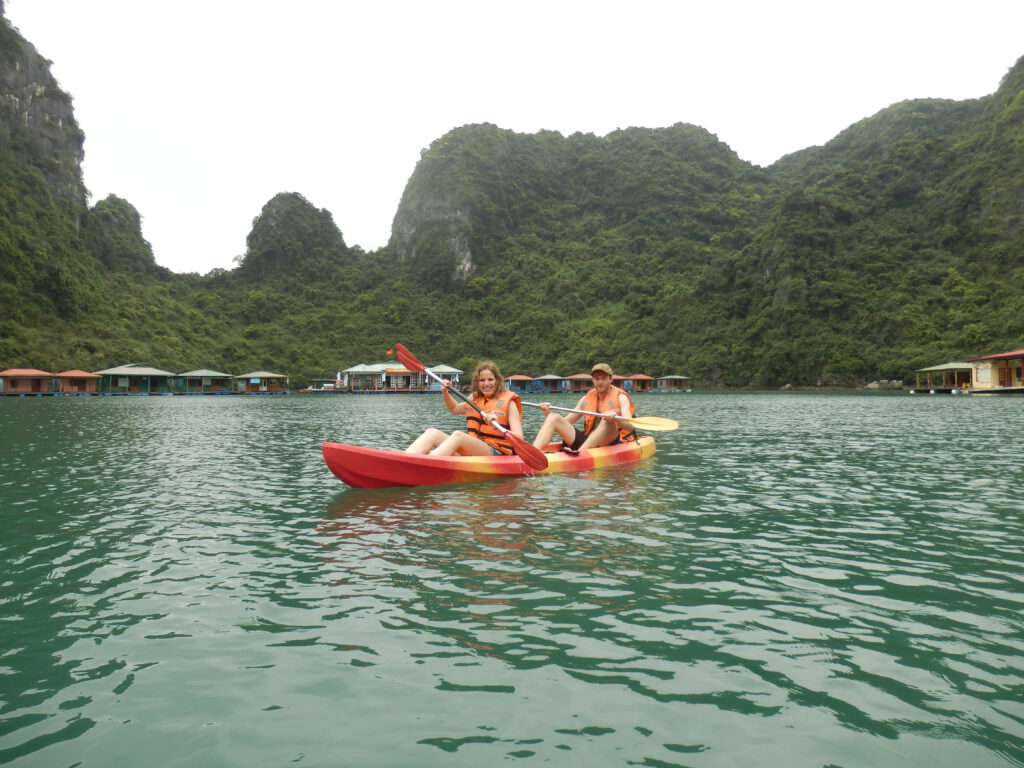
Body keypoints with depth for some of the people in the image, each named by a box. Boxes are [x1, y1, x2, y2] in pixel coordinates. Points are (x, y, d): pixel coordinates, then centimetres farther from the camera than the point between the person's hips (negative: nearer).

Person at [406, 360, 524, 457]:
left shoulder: (508, 402, 1)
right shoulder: (475, 400, 18)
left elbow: (519, 438, -10)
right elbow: (454, 408, 39)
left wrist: (498, 428, -29)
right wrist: (445, 392, 19)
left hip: (498, 454, -6)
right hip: (472, 451, 6)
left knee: (458, 435, -32)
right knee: (432, 432, -14)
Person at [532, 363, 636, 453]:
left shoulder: (620, 397, 2)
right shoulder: (586, 399, 15)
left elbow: (630, 427, -14)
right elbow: (565, 422, 13)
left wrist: (615, 418, -35)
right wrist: (548, 414, -6)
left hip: (612, 442, -4)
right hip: (586, 441, 4)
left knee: (607, 421, -35)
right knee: (554, 418, -11)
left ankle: (579, 452, -54)